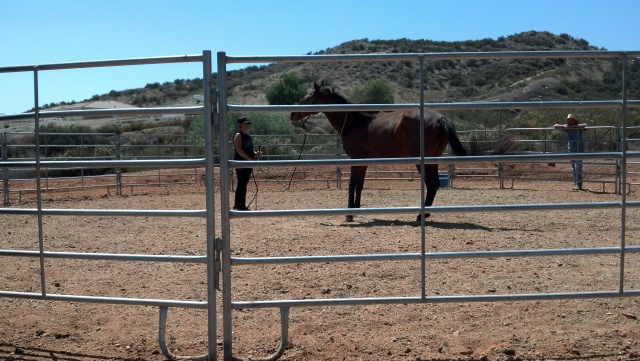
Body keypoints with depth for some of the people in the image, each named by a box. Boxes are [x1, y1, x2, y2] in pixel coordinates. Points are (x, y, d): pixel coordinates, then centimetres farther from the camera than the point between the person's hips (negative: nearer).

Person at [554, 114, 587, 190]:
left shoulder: (580, 126, -11)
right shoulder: (567, 127, -1)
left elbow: (585, 125, -34)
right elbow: (555, 126, -4)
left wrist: (573, 126, -29)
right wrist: (564, 127, -19)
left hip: (580, 149, -4)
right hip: (571, 149, 5)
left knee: (578, 166, -13)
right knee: (573, 168, 9)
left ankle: (579, 184, -13)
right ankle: (575, 183, 18)